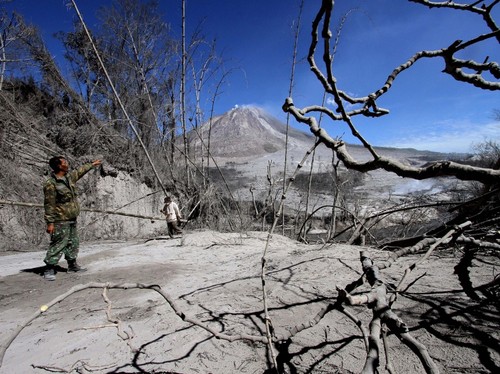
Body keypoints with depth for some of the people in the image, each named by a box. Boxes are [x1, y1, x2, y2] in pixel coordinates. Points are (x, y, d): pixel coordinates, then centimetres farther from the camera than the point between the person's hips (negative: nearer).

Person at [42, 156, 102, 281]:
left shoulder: (69, 176, 6)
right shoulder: (51, 184, -18)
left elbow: (80, 171, 28)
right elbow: (49, 204, -19)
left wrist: (92, 164, 41)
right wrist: (50, 222, -20)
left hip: (72, 219, 9)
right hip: (61, 220, -9)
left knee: (73, 243, 17)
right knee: (58, 244, -7)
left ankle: (72, 265, 30)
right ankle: (49, 269, 3)